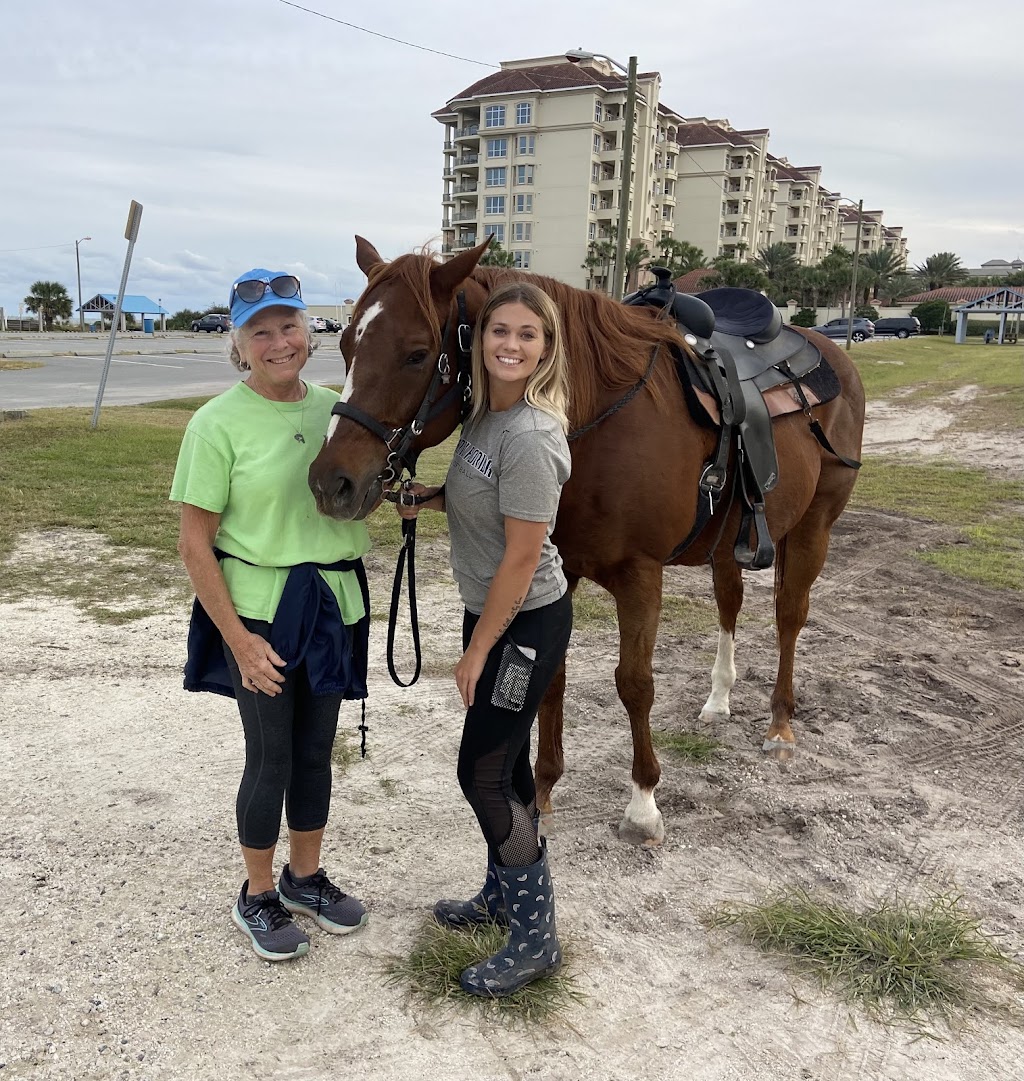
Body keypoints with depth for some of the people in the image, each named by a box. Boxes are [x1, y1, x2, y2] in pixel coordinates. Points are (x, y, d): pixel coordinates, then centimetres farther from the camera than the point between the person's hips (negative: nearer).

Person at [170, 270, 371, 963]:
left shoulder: (335, 409, 2)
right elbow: (195, 545, -12)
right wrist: (239, 639, -15)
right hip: (260, 607, -5)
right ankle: (258, 897, 29)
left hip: (335, 601, 5)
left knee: (316, 750, 17)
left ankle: (306, 876, 38)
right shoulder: (219, 423, -13)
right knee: (271, 758, 6)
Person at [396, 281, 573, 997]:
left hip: (525, 622, -9)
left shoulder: (529, 437, -26)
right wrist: (426, 497, 0)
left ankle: (536, 938, 15)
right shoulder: (485, 415, 3)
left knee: (485, 772, 0)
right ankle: (503, 892, 40)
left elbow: (522, 557, -23)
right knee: (502, 761, 20)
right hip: (492, 611, 9)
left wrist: (478, 649, -15)